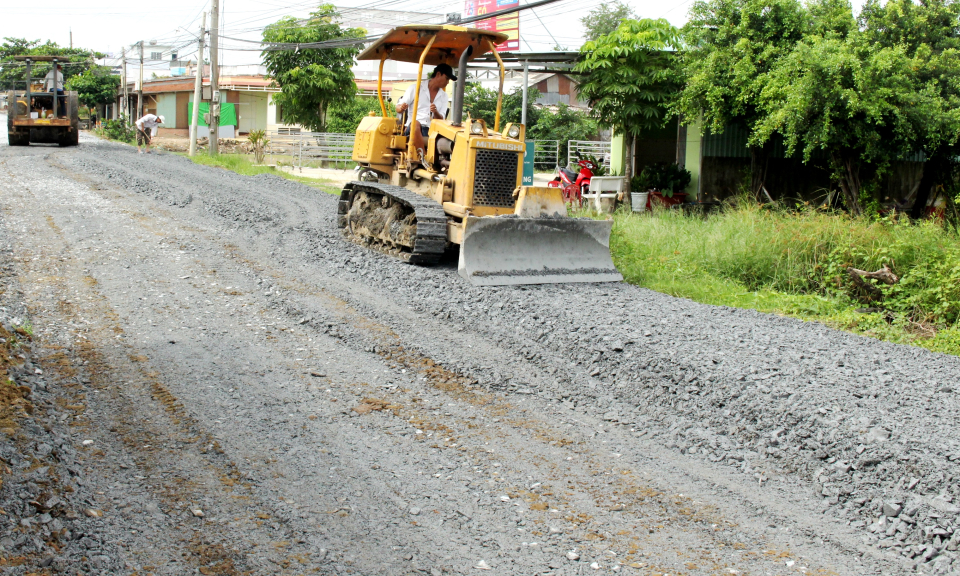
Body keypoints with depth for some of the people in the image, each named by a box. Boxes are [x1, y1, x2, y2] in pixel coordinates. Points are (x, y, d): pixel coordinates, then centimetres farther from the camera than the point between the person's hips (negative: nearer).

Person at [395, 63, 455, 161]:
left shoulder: (444, 97, 19)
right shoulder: (415, 88, 8)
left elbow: (441, 119, 11)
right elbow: (398, 108, 5)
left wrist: (435, 112, -12)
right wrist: (401, 108, -20)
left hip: (431, 131, 3)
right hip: (412, 128, -3)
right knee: (415, 123, -39)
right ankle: (422, 158, -44)